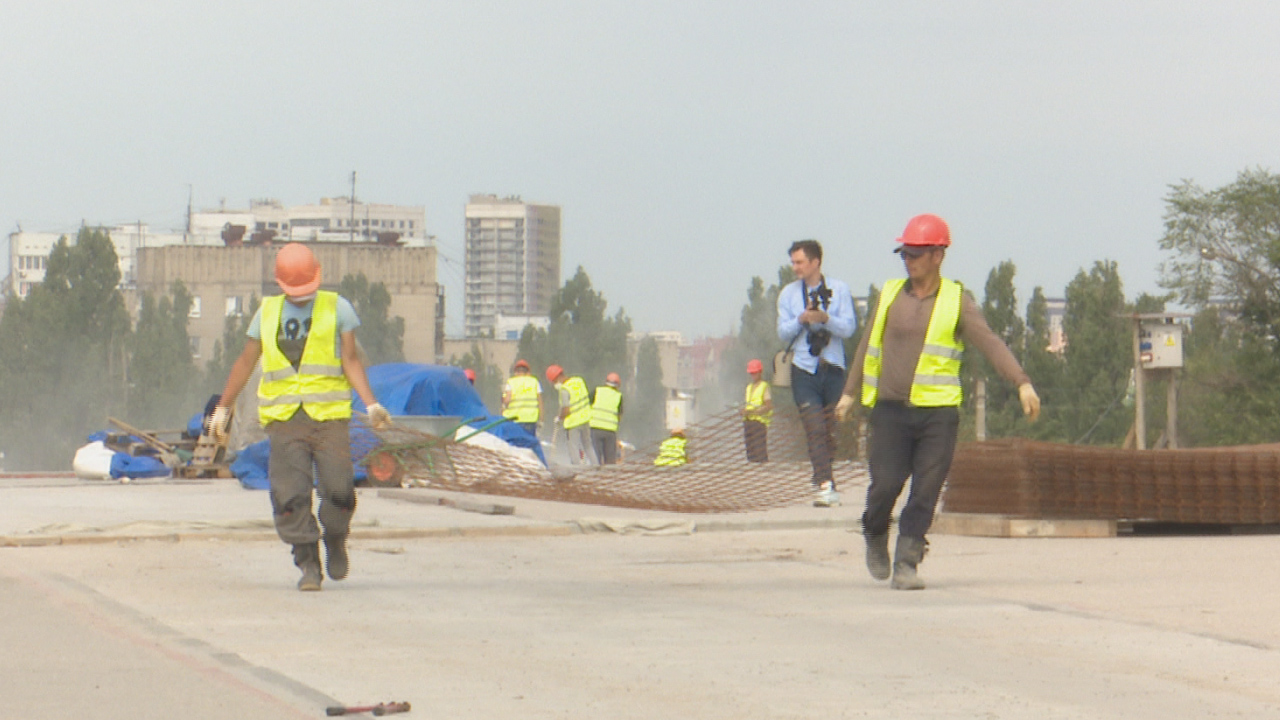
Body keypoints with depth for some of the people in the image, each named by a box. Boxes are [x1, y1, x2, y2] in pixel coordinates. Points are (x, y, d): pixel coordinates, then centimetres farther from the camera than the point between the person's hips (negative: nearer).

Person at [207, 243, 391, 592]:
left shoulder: (337, 307, 8)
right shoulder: (267, 312, 15)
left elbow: (350, 360, 5)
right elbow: (246, 362, 21)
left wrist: (371, 404, -8)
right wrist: (223, 408, 23)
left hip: (328, 415, -2)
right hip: (283, 417, 2)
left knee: (338, 487, -9)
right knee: (290, 494, -8)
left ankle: (335, 543, 19)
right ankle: (308, 563, 0)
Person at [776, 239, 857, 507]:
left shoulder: (838, 290, 3)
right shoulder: (788, 293, 7)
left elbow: (849, 328, -5)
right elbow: (783, 333, 3)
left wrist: (825, 318, -22)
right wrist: (801, 319, -15)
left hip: (833, 368, 0)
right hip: (804, 370, 0)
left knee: (830, 429, 7)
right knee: (815, 428, -13)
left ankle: (823, 480, 23)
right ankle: (826, 486, -20)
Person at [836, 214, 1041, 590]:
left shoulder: (956, 301, 2)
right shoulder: (890, 295, 10)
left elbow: (990, 343, -7)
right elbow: (869, 345, 19)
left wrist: (1022, 383, -18)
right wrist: (850, 392, 19)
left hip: (938, 413, -1)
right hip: (890, 409, 1)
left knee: (925, 493, -3)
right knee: (885, 484, -6)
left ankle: (906, 563, 4)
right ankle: (875, 539, 23)